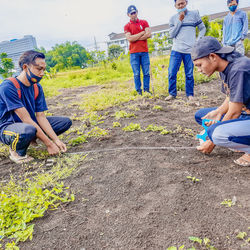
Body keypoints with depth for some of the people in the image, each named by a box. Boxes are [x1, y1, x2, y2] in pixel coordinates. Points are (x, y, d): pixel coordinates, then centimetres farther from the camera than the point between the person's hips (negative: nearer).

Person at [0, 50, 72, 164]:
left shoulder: (37, 87, -1)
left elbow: (41, 116, -4)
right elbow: (26, 119, -27)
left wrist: (56, 140, -15)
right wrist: (49, 144, -26)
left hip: (32, 124, 7)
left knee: (66, 121, -1)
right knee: (28, 130, -43)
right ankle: (17, 150, -8)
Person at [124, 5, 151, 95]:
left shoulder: (144, 22, 12)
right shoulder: (127, 26, 7)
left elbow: (149, 34, -3)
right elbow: (130, 39, -9)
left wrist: (135, 38, -6)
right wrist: (142, 32, -4)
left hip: (144, 51, 2)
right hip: (134, 53, -1)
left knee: (146, 72, 0)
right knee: (137, 74, -1)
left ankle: (146, 89, 8)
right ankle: (139, 91, 6)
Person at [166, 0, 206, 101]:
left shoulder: (194, 14, 8)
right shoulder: (173, 18, 10)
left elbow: (202, 28, 14)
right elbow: (171, 34, 1)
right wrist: (179, 21, -5)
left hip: (190, 50, -1)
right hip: (176, 50, 1)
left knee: (189, 74, 1)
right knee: (171, 72, -6)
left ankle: (190, 94, 13)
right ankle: (172, 93, 7)